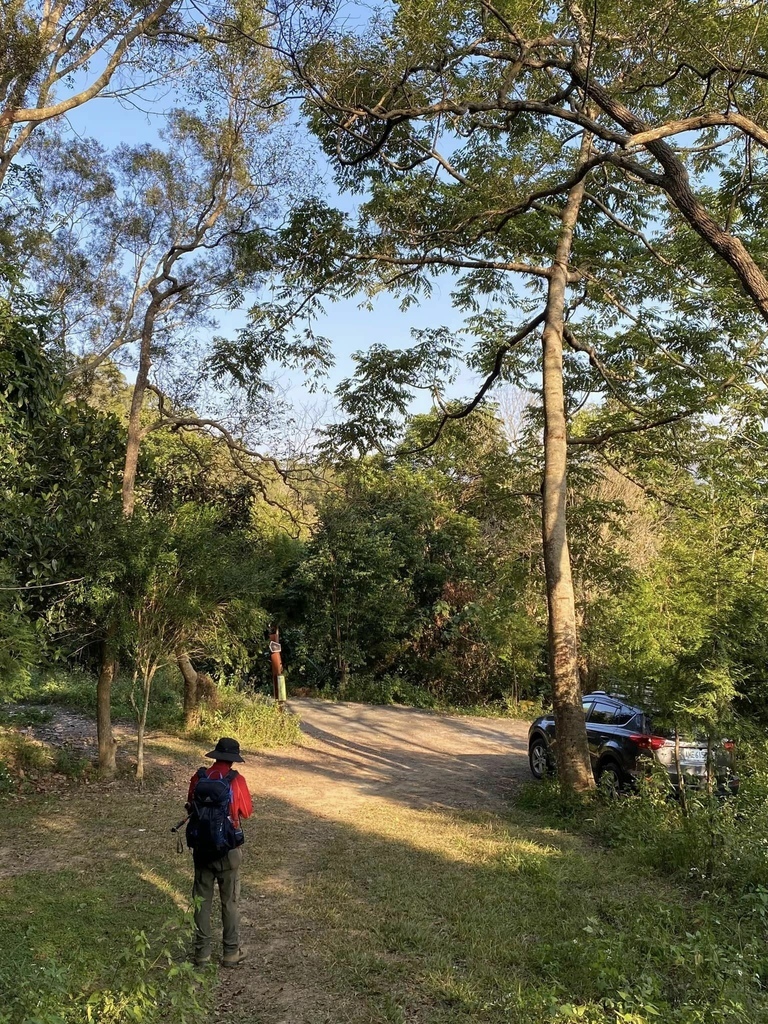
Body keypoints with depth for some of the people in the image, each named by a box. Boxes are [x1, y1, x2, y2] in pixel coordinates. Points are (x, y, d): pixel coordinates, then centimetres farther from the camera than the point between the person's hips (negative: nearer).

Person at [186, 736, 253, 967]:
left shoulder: (198, 778, -6)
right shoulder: (236, 780, -15)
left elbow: (190, 807, 7)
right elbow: (247, 811, -4)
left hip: (202, 848, 2)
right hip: (227, 850, -2)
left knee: (202, 900, 15)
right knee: (230, 902, 11)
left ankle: (202, 952, 22)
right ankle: (231, 953, 19)